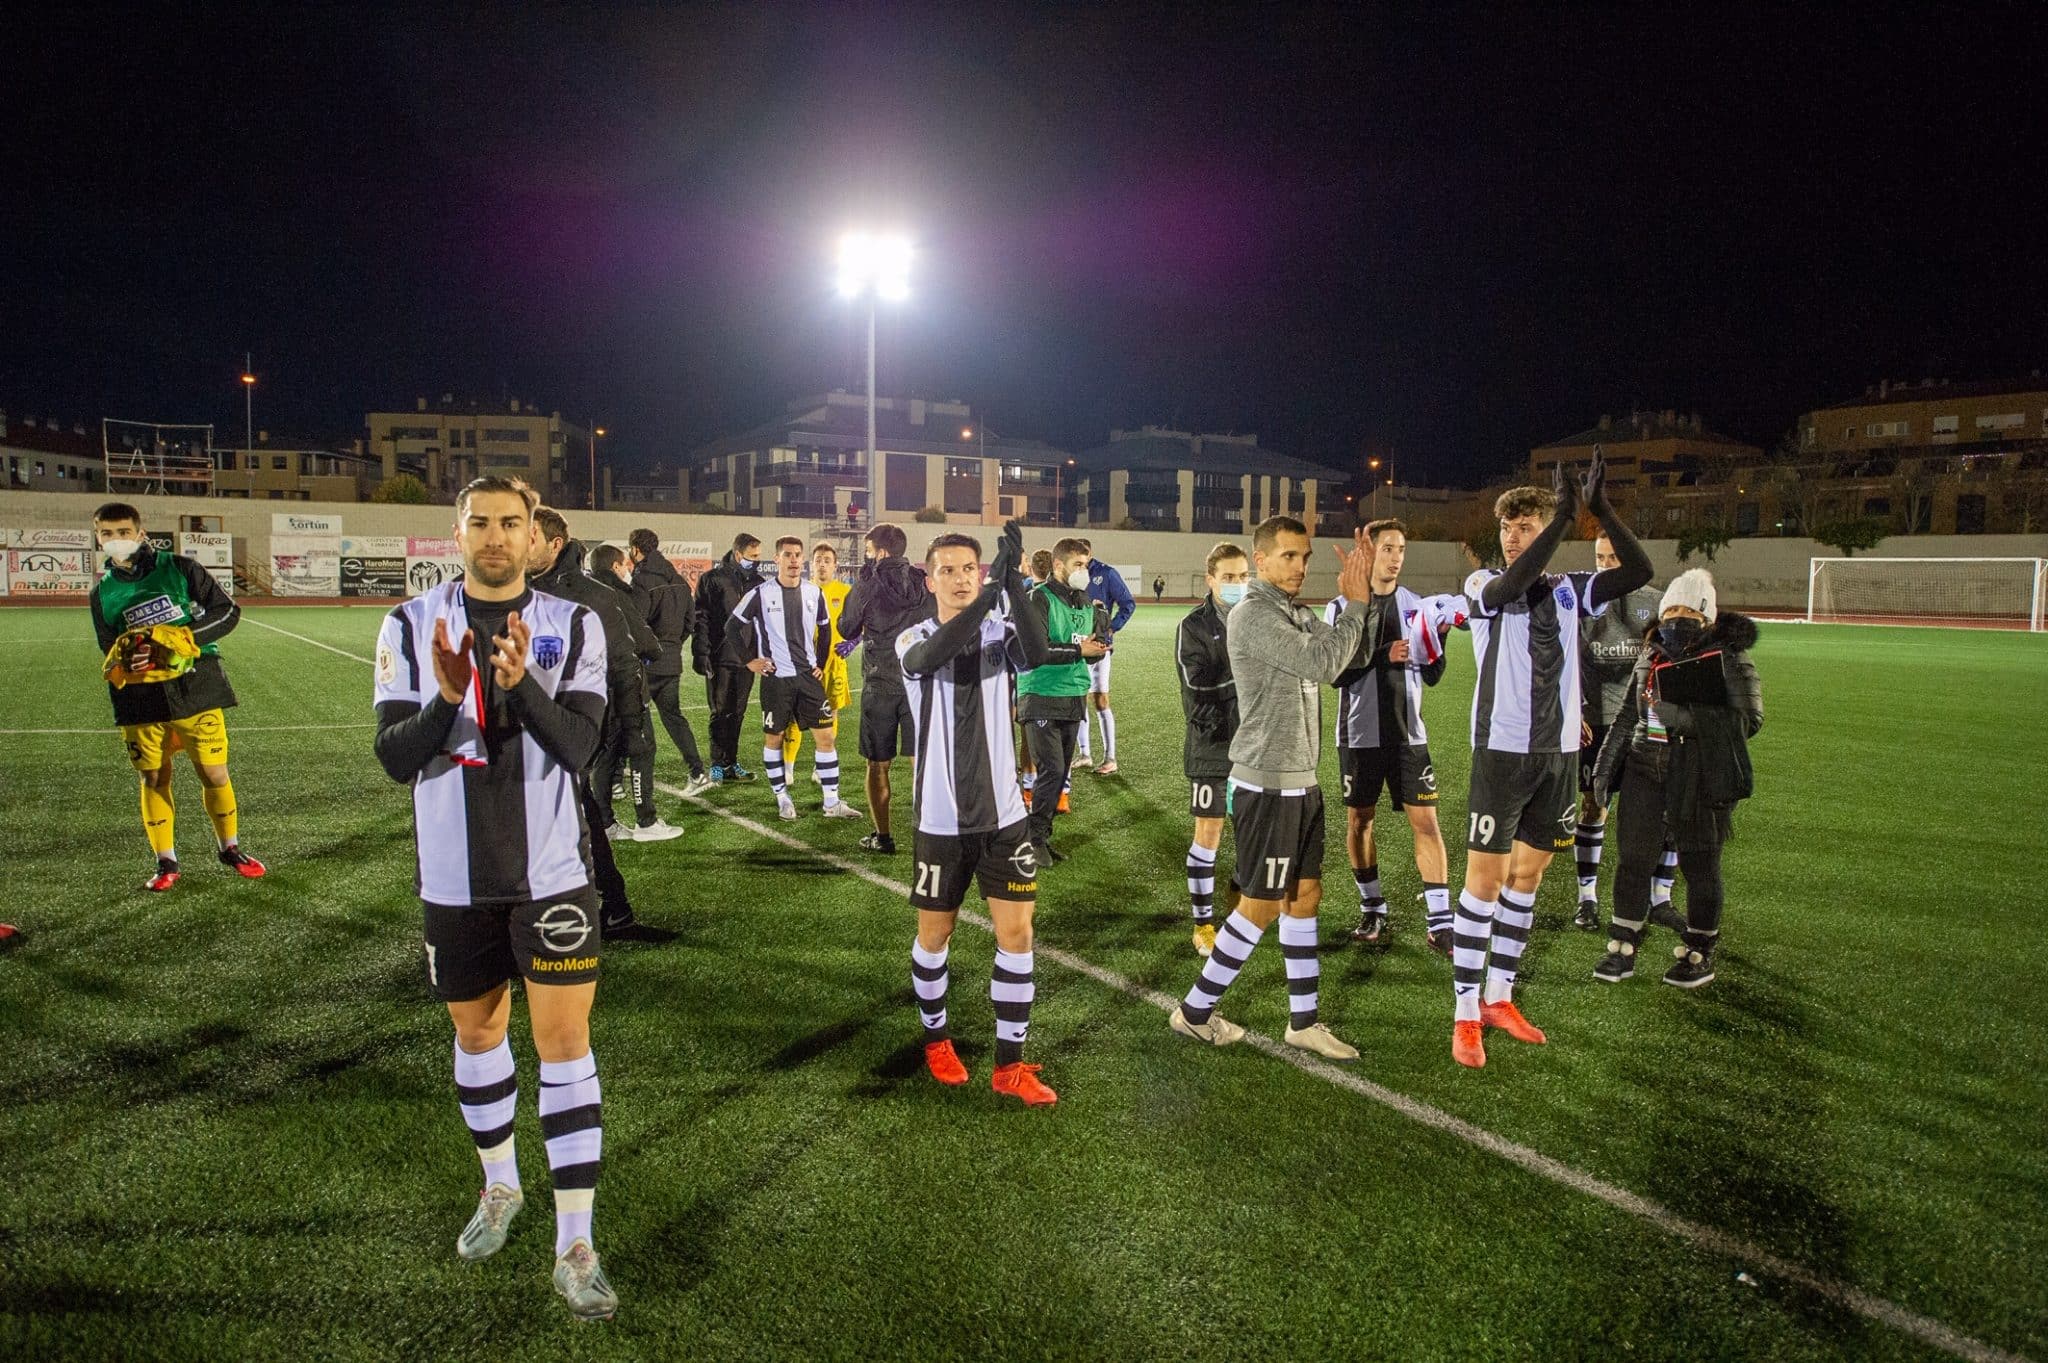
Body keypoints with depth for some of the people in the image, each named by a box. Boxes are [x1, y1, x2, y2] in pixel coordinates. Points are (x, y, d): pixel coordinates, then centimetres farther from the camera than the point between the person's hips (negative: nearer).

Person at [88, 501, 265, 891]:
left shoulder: (178, 569, -1)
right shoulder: (103, 593, 9)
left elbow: (228, 612, -2)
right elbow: (111, 654, 13)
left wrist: (184, 637, -15)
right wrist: (123, 660, -11)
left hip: (194, 687, -3)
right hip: (142, 700, 3)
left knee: (214, 774, 1)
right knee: (154, 778, 7)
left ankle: (230, 848, 21)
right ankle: (166, 862, 21)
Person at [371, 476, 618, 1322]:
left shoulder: (574, 626, -4)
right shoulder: (412, 626, -2)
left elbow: (578, 747, -15)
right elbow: (394, 759, -8)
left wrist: (520, 683, -31)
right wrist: (446, 698, -27)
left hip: (551, 871, -2)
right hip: (453, 876, 2)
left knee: (564, 1038, -3)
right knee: (477, 1032, 17)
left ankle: (575, 1247, 7)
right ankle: (500, 1187, 42)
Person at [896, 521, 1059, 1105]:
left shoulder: (1000, 630, -1)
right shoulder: (914, 640, -6)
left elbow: (1038, 656, -26)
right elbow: (933, 655, -32)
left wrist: (1014, 585, -39)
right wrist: (991, 594, -45)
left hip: (1002, 814, 1)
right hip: (940, 820, -1)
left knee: (1016, 931, 0)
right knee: (934, 934, 11)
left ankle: (1009, 1066, 14)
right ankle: (936, 1038, 37)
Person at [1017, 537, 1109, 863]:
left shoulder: (1084, 602, 13)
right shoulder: (1039, 598, -10)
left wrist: (1098, 648, -3)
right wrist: (1078, 650, -19)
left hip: (1074, 698, 7)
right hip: (1042, 698, -7)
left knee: (1061, 772, 9)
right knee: (1051, 770, -10)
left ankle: (1042, 836, 20)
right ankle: (1036, 837, 4)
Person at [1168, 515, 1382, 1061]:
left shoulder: (1299, 615, 12)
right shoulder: (1253, 615, -16)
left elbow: (1355, 653, 7)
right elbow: (1323, 663, -24)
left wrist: (1364, 595, -4)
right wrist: (1355, 602, -13)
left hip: (1302, 781, 9)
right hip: (1268, 784, -9)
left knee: (1305, 895, 12)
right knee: (1261, 905, 0)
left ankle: (1303, 1021, 23)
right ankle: (1195, 1011, 14)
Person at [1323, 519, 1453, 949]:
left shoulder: (1415, 606, 5)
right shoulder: (1342, 607, -2)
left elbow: (1432, 674, 4)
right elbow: (1335, 673, -9)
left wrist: (1442, 636, -12)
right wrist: (1383, 655, -20)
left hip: (1408, 734, 1)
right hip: (1359, 734, -1)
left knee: (1425, 821, -3)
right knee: (1358, 820, 8)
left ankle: (1439, 921, 2)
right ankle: (1372, 910, 25)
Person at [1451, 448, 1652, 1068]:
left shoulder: (1567, 589, 9)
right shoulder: (1483, 584, -2)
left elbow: (1638, 572, -4)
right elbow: (1512, 584, -26)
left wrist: (1603, 509, -14)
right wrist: (1565, 514, -29)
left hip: (1559, 752, 5)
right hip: (1503, 750, -5)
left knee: (1527, 877, 11)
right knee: (1484, 879, -4)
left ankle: (1499, 997, 24)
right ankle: (1466, 1013, 5)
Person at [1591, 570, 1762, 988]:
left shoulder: (1729, 660, -6)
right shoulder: (1650, 658, 10)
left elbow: (1745, 721, -16)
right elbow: (1626, 719, 17)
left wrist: (1683, 716, -25)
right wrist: (1604, 771, 16)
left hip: (1702, 780, -4)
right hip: (1646, 773, 4)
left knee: (1700, 867, 7)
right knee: (1633, 860, 4)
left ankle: (1699, 952, 24)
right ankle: (1623, 948, 16)